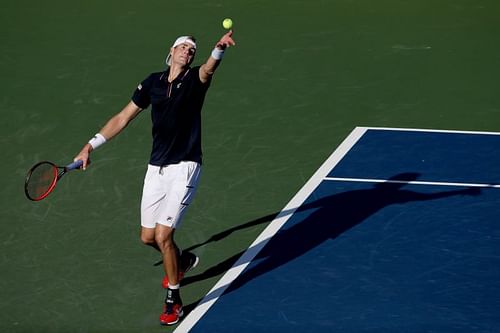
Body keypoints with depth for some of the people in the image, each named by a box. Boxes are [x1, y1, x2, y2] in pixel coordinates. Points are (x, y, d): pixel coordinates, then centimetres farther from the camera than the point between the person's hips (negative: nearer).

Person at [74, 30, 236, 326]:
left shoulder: (195, 79, -5)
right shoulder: (153, 83, 7)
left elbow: (209, 68, -30)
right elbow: (123, 118, 13)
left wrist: (220, 49, -53)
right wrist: (90, 146, 10)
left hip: (184, 168, -5)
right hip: (156, 168, 5)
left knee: (163, 235, -13)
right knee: (148, 237, 13)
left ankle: (173, 300, 5)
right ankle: (182, 261, 46)